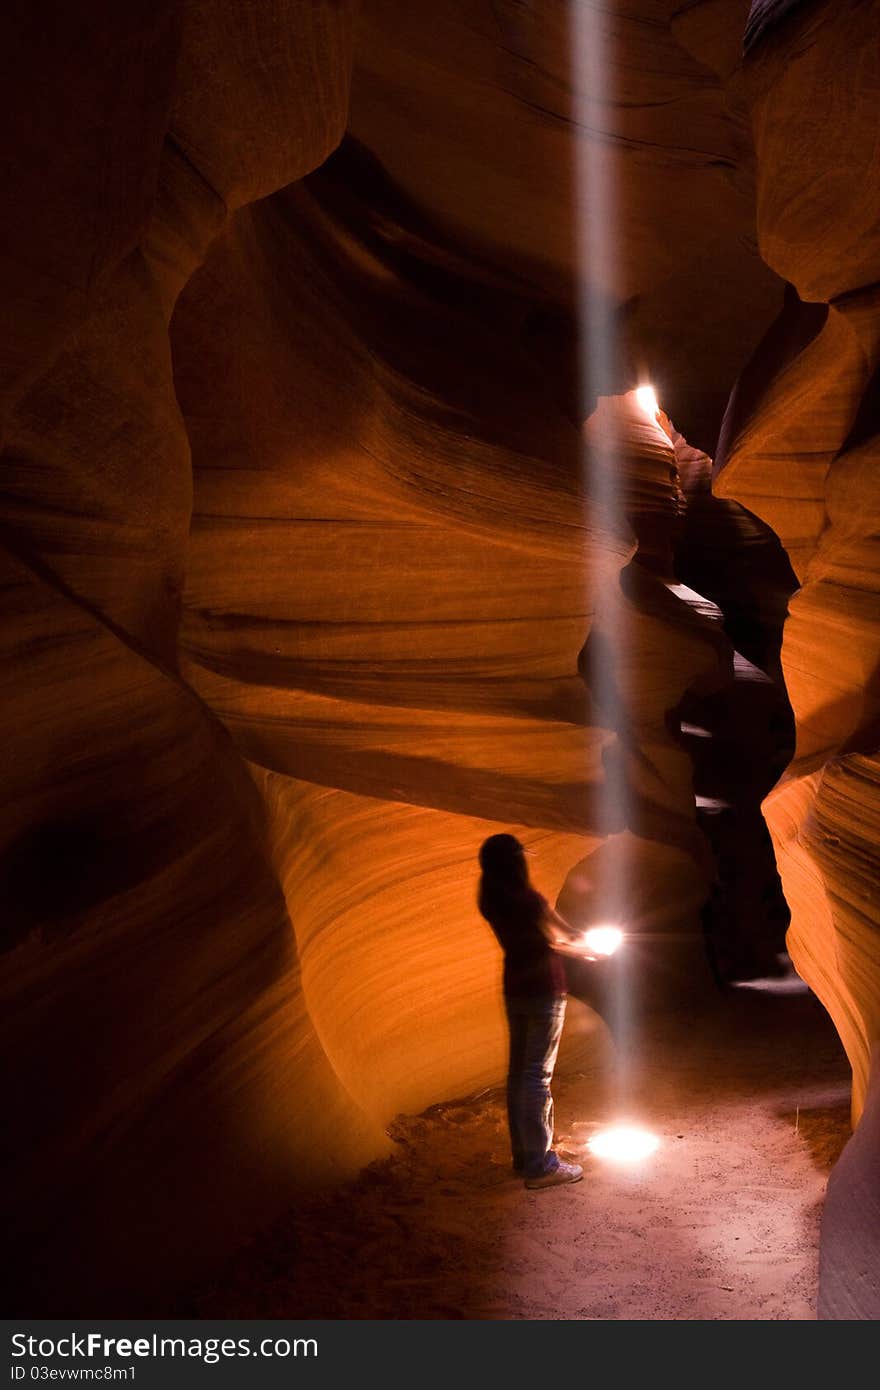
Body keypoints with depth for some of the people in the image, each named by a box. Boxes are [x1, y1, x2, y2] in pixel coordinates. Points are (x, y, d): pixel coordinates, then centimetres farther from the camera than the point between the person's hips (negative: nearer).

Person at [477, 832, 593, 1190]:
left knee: (519, 1071, 14)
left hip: (514, 989, 8)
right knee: (537, 1074, -5)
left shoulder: (491, 902, 3)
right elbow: (568, 935, -4)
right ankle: (540, 1164, -1)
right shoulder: (528, 899, -19)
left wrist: (577, 950, 22)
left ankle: (523, 1153, 24)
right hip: (544, 990, -8)